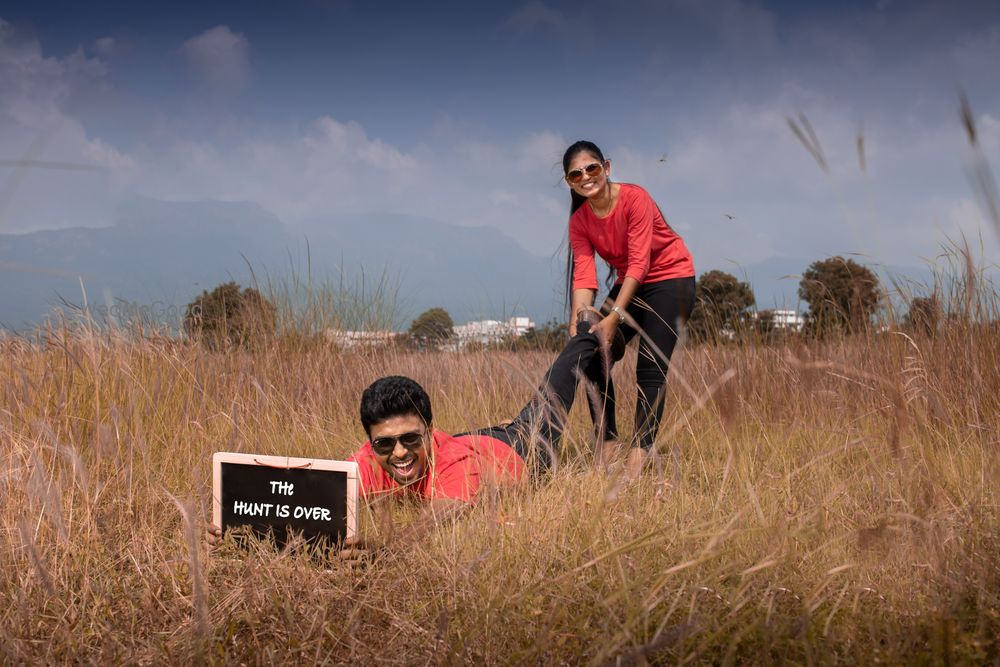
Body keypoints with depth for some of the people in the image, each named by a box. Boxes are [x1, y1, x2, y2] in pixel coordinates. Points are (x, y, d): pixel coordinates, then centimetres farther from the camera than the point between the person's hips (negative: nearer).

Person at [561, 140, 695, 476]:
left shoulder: (634, 198, -23)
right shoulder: (580, 221, -6)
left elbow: (640, 262, -27)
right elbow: (584, 275, -14)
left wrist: (614, 317, -32)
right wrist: (577, 323, -29)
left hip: (670, 278, -6)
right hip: (629, 284, 6)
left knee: (650, 368, -15)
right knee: (592, 356, -5)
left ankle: (639, 452, -14)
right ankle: (606, 441, 3)